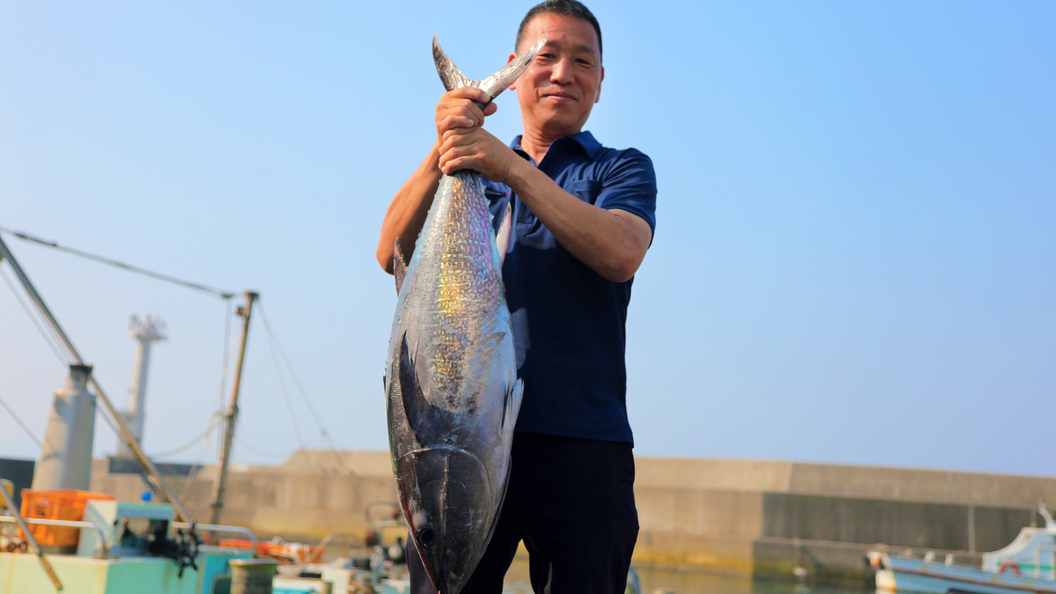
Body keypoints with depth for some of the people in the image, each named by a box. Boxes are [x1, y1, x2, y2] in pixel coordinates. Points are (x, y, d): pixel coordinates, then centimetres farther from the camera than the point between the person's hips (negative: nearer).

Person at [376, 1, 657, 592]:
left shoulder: (622, 168, 14)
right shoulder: (473, 170, 20)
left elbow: (621, 254, -9)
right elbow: (392, 254, 3)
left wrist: (514, 169, -15)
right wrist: (441, 153, -11)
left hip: (580, 438, -1)